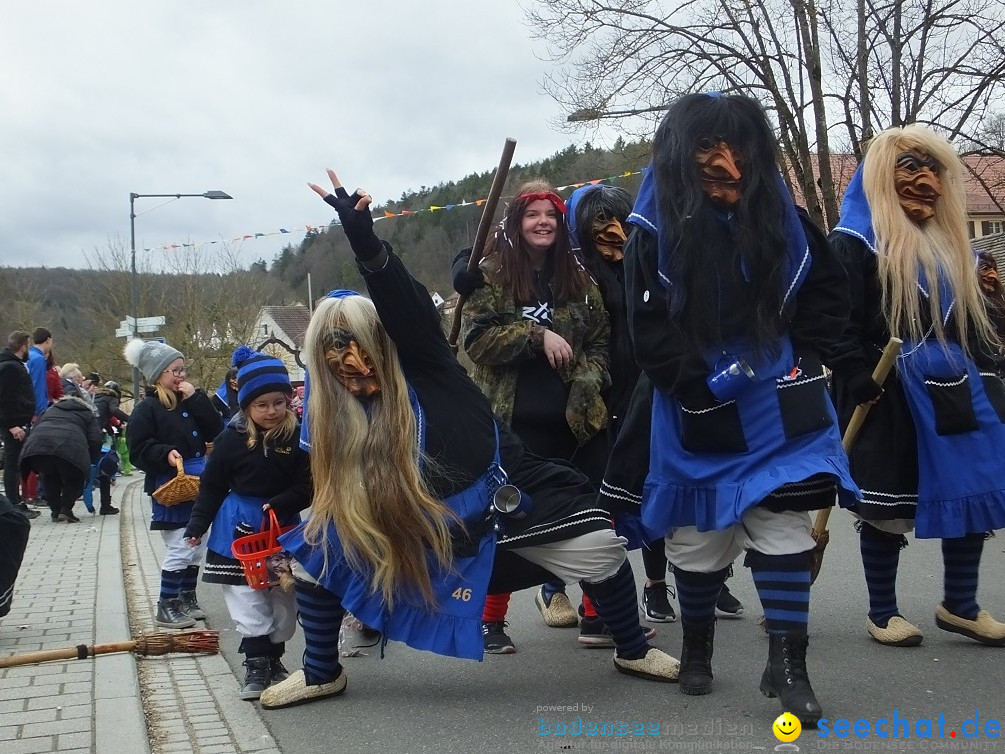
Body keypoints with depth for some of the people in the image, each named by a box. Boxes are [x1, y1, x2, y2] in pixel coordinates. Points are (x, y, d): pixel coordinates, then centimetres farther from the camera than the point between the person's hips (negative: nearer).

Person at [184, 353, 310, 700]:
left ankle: (273, 659, 30)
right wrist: (198, 524, 2)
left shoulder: (298, 437, -10)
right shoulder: (231, 438, -8)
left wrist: (279, 504, -25)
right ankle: (256, 664, 5)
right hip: (239, 528, -1)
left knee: (282, 599, 13)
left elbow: (307, 486, -10)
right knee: (247, 600, -3)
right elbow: (212, 485, 1)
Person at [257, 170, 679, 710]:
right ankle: (322, 674, 20)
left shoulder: (423, 365, -14)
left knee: (599, 548, -18)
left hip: (505, 499, -4)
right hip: (424, 528, 4)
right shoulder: (332, 413, 0)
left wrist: (363, 238, -49)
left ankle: (633, 650, 12)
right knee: (316, 551, -1)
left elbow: (404, 306, -34)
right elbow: (331, 486, 10)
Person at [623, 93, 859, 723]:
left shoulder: (783, 219, 0)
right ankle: (697, 646, 32)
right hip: (701, 418, -1)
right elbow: (650, 337, -10)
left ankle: (787, 663, 3)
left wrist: (802, 357, -2)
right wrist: (709, 385, -14)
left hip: (780, 411, 1)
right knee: (699, 539, 10)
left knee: (785, 527, -5)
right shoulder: (657, 233, -7)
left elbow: (829, 292, 9)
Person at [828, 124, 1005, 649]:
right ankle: (882, 612, 16)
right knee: (888, 505, 2)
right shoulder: (855, 242, -6)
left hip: (955, 390, 7)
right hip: (889, 397, -7)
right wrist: (861, 382, -21)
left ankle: (959, 605, 21)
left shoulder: (951, 244, 18)